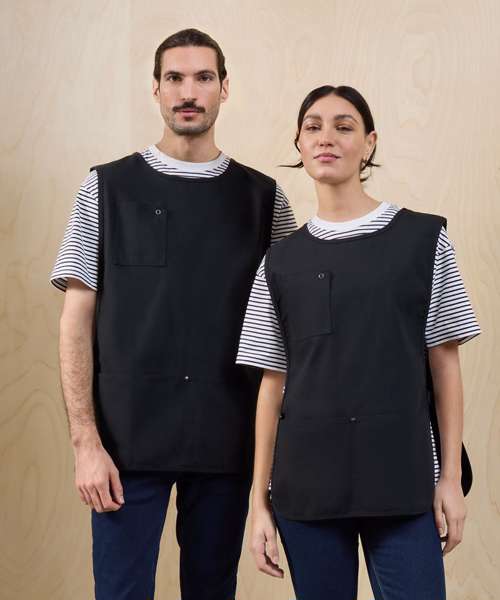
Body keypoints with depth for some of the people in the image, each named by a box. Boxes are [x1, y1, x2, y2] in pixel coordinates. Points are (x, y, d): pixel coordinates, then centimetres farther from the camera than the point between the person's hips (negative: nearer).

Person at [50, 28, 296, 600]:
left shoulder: (262, 196, 6)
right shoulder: (107, 187, 3)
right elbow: (77, 321, -1)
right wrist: (86, 441, -9)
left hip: (227, 442, 2)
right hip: (130, 439, -1)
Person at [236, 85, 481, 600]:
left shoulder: (424, 238, 2)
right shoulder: (281, 262, 7)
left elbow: (444, 363, 2)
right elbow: (273, 385, 7)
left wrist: (451, 476, -1)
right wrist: (260, 499, 4)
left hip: (404, 482, -1)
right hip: (306, 487, 2)